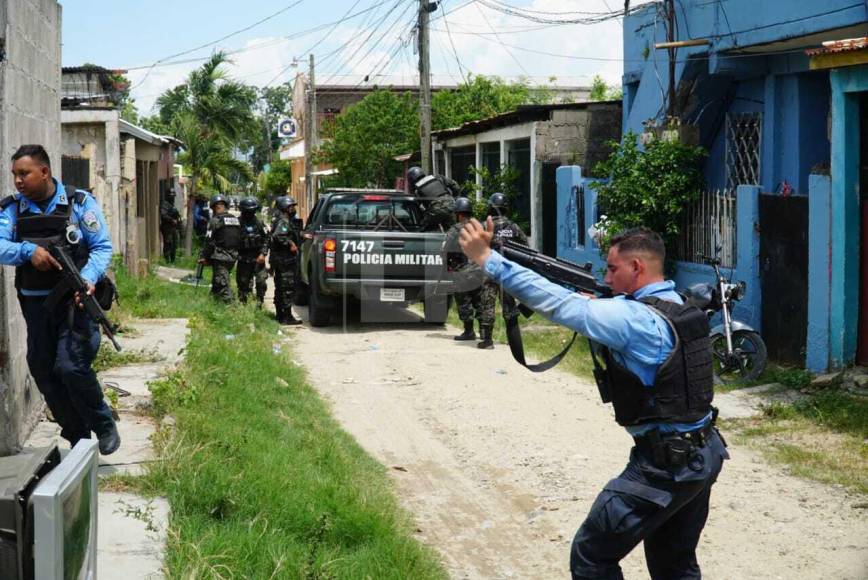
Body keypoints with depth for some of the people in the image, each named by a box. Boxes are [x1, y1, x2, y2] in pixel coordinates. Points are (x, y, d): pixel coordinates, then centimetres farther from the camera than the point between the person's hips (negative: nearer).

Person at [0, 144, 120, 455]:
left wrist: (88, 278, -21)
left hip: (75, 300, -5)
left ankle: (105, 427, 7)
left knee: (71, 366, -17)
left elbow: (102, 247, -4)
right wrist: (28, 251, -26)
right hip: (35, 302, 5)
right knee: (43, 372, 8)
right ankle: (78, 439, 23)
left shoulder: (79, 203, -5)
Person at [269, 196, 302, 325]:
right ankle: (287, 317, -10)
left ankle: (280, 315, 22)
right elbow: (277, 236, -29)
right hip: (285, 260, -11)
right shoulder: (283, 222, -14)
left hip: (282, 260, 11)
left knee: (280, 289, 14)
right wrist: (290, 243, -23)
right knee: (288, 289, -10)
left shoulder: (289, 221, 18)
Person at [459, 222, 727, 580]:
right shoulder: (676, 307, 7)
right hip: (706, 456, 9)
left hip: (666, 466, -9)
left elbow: (561, 305, -23)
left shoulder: (636, 319, -20)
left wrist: (488, 260, -21)